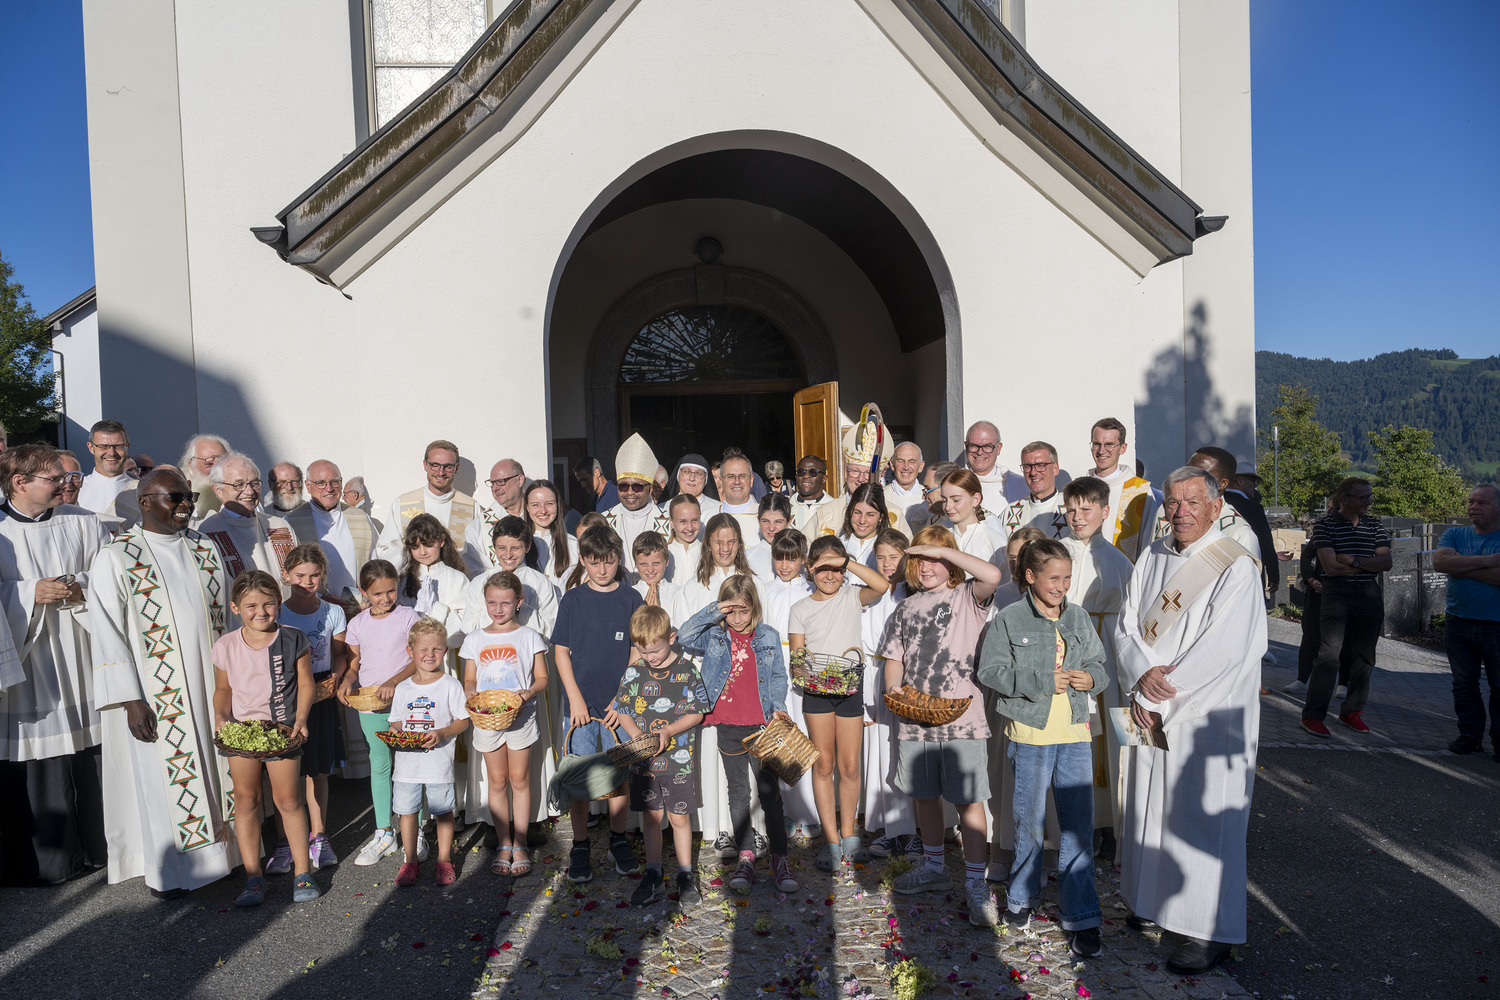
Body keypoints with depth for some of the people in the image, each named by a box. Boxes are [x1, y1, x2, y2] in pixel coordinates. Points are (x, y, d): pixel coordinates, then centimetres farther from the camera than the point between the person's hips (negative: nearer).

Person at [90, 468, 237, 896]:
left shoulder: (205, 548, 6)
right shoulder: (115, 557, -8)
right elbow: (108, 633, -10)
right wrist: (131, 700, -14)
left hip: (211, 686, 4)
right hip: (157, 696, -4)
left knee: (218, 767, 12)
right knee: (164, 776, 7)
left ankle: (221, 848, 29)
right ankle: (167, 869, 25)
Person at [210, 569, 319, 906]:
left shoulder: (292, 640, -8)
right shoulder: (226, 647, -3)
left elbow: (305, 683, -2)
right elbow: (223, 689, 10)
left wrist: (300, 719, -14)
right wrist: (221, 718, -7)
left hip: (282, 729, -2)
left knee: (288, 800, 3)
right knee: (246, 800, 7)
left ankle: (303, 871, 17)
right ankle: (253, 876, 21)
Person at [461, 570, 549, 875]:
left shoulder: (529, 637, -1)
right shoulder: (474, 639, 6)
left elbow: (542, 678, 0)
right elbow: (469, 680, 9)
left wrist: (528, 693, -19)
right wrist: (470, 693, -13)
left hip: (520, 717, -2)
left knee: (519, 780, 6)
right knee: (497, 781, 9)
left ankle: (520, 845, 18)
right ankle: (504, 845, 21)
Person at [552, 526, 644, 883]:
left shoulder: (631, 599, 1)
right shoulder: (572, 600, 0)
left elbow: (637, 653, 3)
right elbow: (561, 652, 1)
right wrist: (575, 699, -6)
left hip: (620, 703, 1)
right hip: (581, 703, 0)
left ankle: (619, 840, 26)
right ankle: (580, 847, 19)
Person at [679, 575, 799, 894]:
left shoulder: (768, 637, 4)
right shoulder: (714, 636, 2)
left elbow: (778, 677, 9)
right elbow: (684, 637, -14)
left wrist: (778, 707, -6)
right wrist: (713, 612, -17)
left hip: (762, 725, -1)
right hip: (728, 727, 1)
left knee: (770, 792, 2)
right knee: (738, 792, 11)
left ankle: (779, 858, 12)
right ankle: (746, 857, 21)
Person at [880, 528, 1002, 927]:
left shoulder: (967, 597, -1)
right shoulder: (904, 609, 14)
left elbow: (992, 575, -22)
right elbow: (894, 658, 15)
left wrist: (943, 549, -16)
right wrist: (893, 687, -5)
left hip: (961, 717, -5)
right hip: (914, 718, 5)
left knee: (968, 800, -3)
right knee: (925, 795, 16)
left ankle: (976, 884, 9)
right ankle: (934, 867, 35)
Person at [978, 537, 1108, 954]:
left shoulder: (1079, 617, 9)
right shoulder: (1008, 620, -4)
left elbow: (1099, 662, 16)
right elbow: (990, 671, -8)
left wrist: (1091, 678, -7)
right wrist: (1043, 682, -16)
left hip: (1075, 732, 3)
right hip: (1029, 733, -3)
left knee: (1078, 825, 4)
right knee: (1029, 822, 10)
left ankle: (1081, 918, 15)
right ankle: (1021, 897, 32)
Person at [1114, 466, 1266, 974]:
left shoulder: (1236, 567, -11)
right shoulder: (1152, 558, 7)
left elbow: (1225, 650, -18)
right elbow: (1126, 626, 5)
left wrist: (1158, 692, -16)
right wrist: (1141, 675, -14)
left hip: (1208, 716, -6)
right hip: (1153, 711, 6)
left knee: (1202, 819, 2)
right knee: (1150, 809, 15)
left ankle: (1211, 931, 17)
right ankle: (1156, 900, 34)